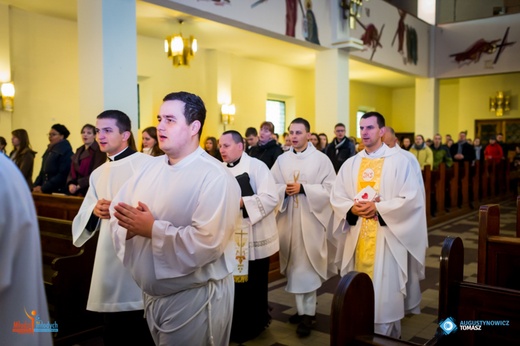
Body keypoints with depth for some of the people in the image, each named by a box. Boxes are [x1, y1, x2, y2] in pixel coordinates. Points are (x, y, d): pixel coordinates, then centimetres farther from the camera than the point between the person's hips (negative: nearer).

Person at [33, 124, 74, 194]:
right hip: (46, 192, 7)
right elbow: (43, 171, 18)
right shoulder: (49, 150, 16)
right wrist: (36, 186, 3)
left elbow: (62, 175, -16)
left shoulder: (66, 152, -9)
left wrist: (43, 188, -16)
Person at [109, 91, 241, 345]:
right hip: (152, 293, 7)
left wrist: (152, 229, -23)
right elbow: (117, 210, 4)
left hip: (194, 297, -7)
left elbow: (206, 244, -31)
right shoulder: (150, 167, 5)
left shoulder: (215, 178, -20)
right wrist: (130, 224, -18)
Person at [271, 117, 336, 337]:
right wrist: (285, 189, -15)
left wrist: (303, 188, -16)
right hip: (288, 220, 4)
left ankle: (307, 313, 8)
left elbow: (330, 189, -9)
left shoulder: (321, 159, -3)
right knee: (295, 266, 9)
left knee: (307, 267, -2)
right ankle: (304, 309, 22)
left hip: (311, 219, -3)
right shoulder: (282, 160, 7)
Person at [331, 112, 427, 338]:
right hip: (357, 237, 4)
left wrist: (378, 208, -17)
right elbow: (336, 197, 7)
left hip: (387, 237, -4)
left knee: (386, 290, 1)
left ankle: (386, 337, 17)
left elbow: (410, 198, -10)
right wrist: (352, 208, -12)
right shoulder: (351, 164, 9)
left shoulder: (399, 160, -3)